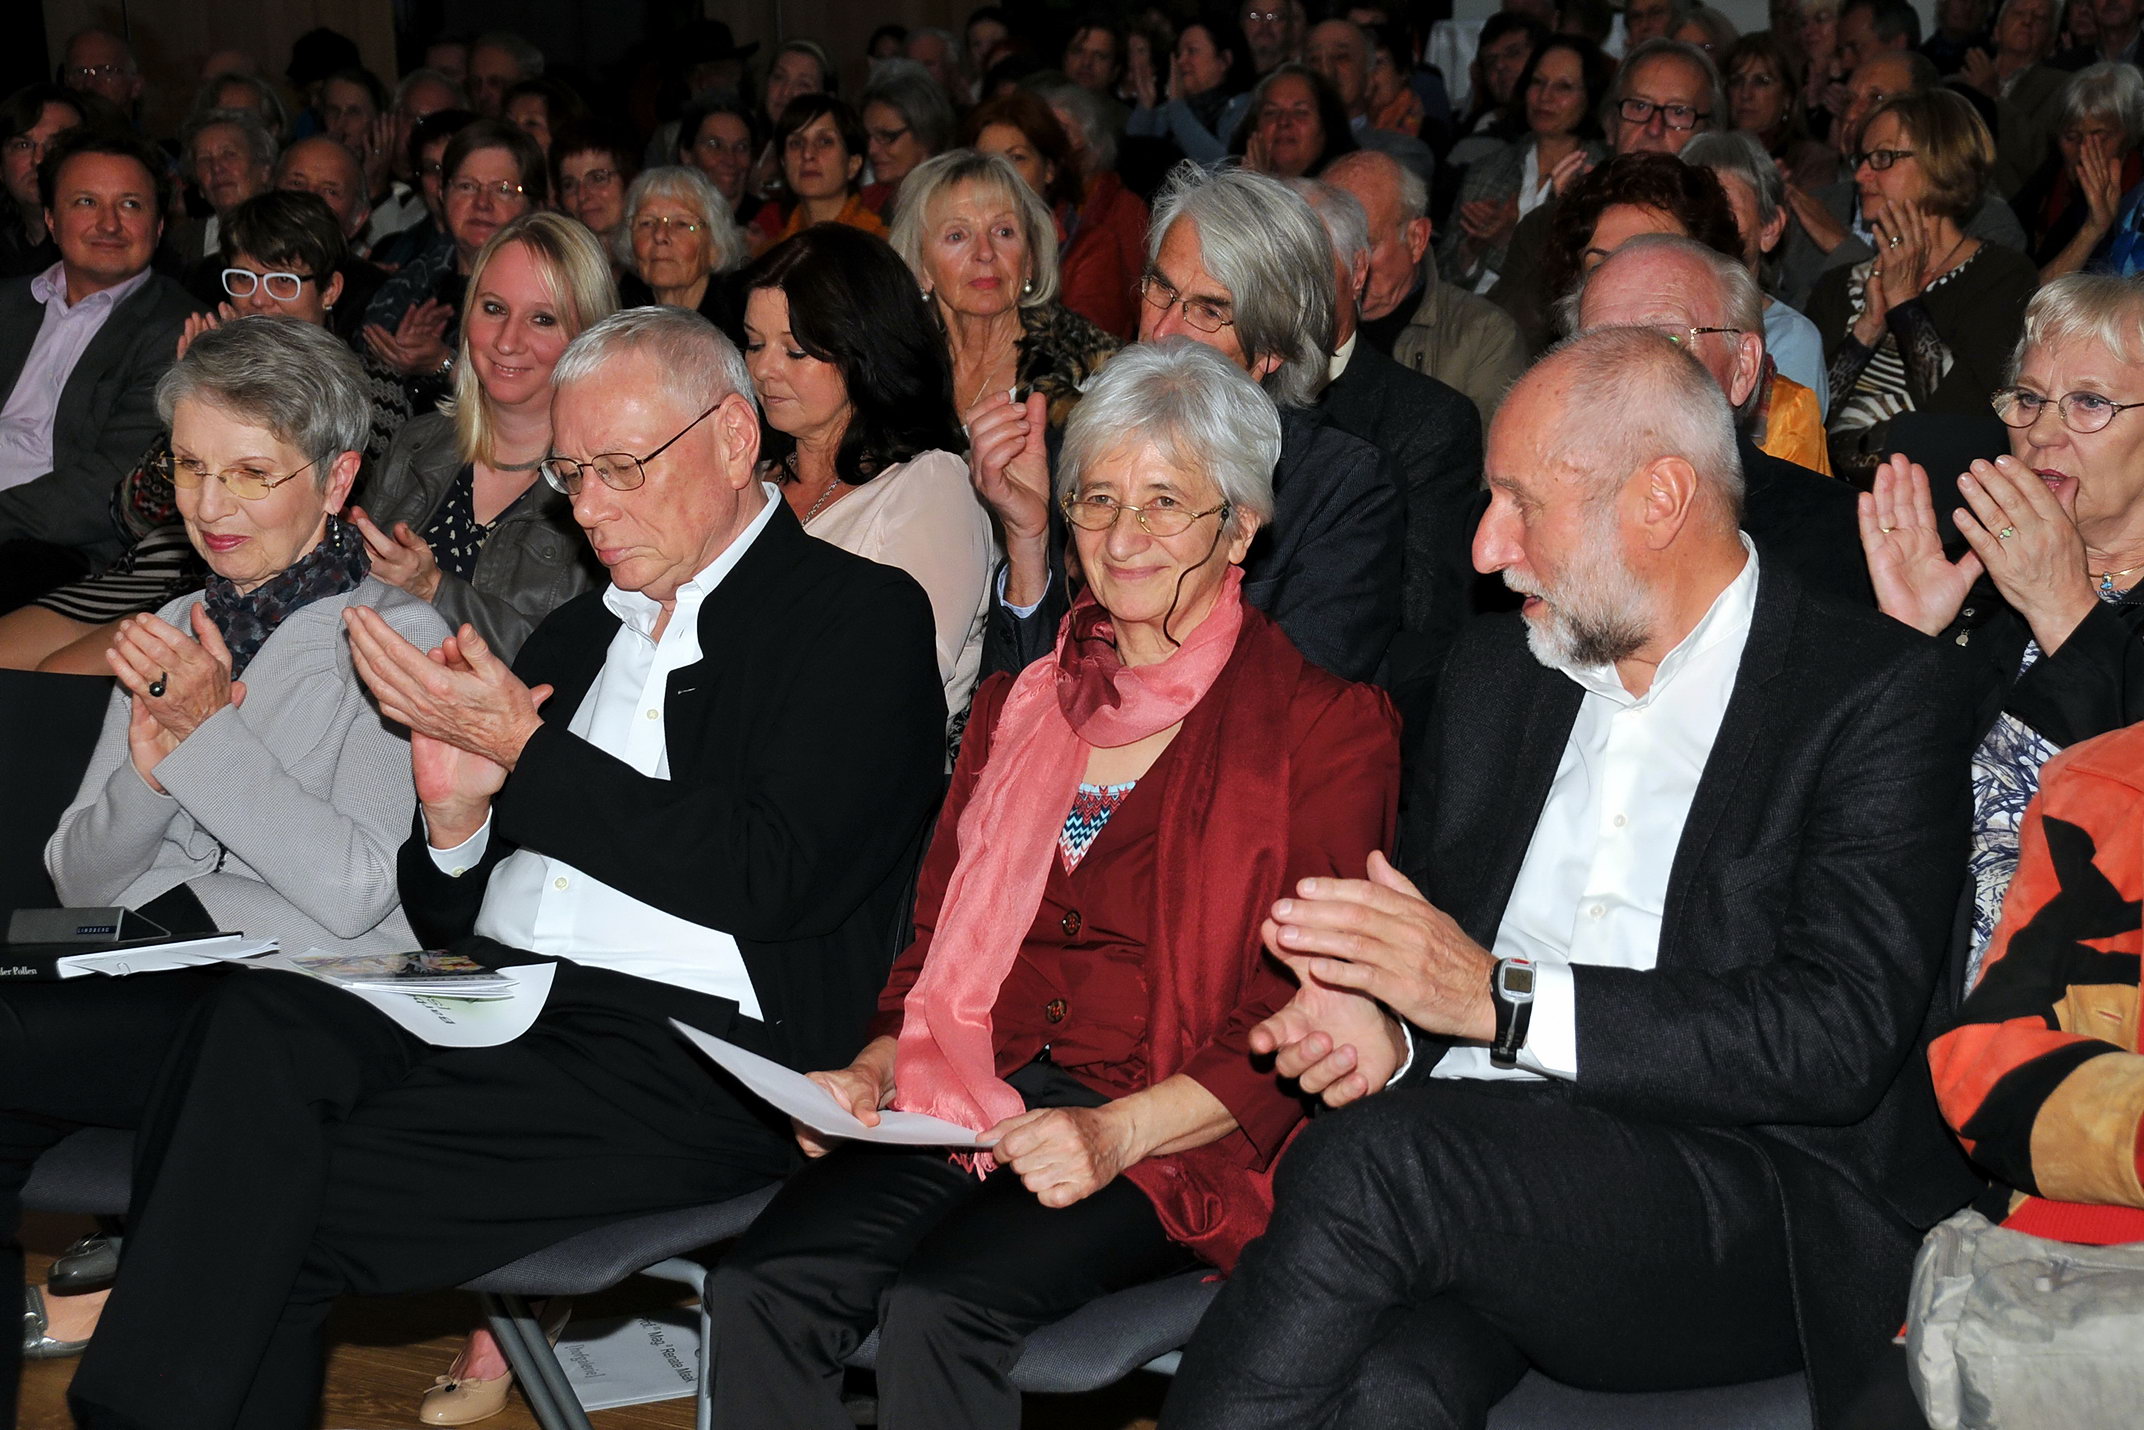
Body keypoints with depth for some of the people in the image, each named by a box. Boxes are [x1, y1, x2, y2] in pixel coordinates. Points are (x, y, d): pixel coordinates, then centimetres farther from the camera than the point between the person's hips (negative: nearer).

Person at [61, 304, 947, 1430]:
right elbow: (441, 915, 22)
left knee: (284, 1206, -24)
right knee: (259, 1023, -24)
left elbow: (781, 874, -13)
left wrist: (527, 749, -9)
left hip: (695, 1057, -6)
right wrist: (455, 814, -2)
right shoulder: (573, 634, 23)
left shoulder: (865, 616, 2)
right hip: (495, 1014, 6)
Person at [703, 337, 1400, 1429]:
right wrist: (874, 1071, 3)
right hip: (967, 1106, 5)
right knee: (758, 1287, -24)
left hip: (1177, 1138, -5)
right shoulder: (1019, 704, 20)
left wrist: (1120, 1133, -18)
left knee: (939, 1309, -32)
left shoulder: (1325, 725, 1)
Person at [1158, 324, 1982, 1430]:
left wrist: (1502, 995, -15)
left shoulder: (1879, 694, -1)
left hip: (1759, 1197, -4)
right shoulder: (1495, 667, 19)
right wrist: (1383, 1033, -1)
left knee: (1368, 1162, -31)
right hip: (1472, 1154, 4)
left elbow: (1839, 1037, -12)